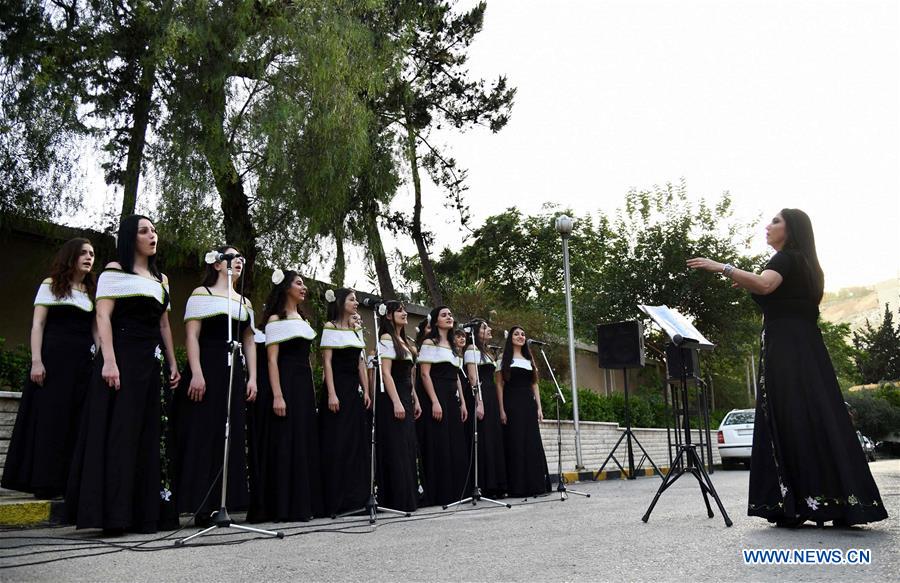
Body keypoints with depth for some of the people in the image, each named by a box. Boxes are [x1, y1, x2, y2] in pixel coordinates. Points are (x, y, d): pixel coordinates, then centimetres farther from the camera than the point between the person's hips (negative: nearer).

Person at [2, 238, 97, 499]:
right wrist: (36, 361, -13)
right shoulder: (50, 285, 5)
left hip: (83, 363, 4)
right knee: (50, 418, -3)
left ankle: (71, 483, 8)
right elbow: (38, 325, -2)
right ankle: (45, 484, 4)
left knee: (78, 422, 2)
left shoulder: (92, 291, 16)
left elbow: (96, 330, 13)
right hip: (54, 359, -4)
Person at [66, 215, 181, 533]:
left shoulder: (161, 279, 19)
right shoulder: (114, 271, 2)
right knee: (116, 432, -7)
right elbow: (103, 317, -7)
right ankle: (111, 513, -3)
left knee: (146, 434, 5)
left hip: (151, 361, 6)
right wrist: (108, 361, -18)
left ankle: (142, 512, 10)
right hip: (121, 355, -6)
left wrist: (172, 364, 14)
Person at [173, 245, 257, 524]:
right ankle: (200, 505, -1)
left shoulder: (245, 302, 19)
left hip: (234, 374, 6)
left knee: (230, 437, 3)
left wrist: (252, 378, 7)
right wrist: (196, 374, -17)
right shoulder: (202, 293, 4)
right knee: (201, 436, -5)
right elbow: (192, 335, -6)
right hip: (206, 369, -5)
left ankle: (222, 502, 9)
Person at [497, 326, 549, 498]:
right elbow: (500, 385, -1)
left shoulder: (530, 360, 19)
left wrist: (539, 407, 6)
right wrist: (501, 409, -11)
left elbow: (534, 385, 16)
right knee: (515, 444, -5)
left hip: (529, 405, 5)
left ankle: (536, 484, 8)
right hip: (512, 405, -4)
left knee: (533, 444, 1)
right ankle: (518, 487, -2)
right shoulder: (505, 360, 5)